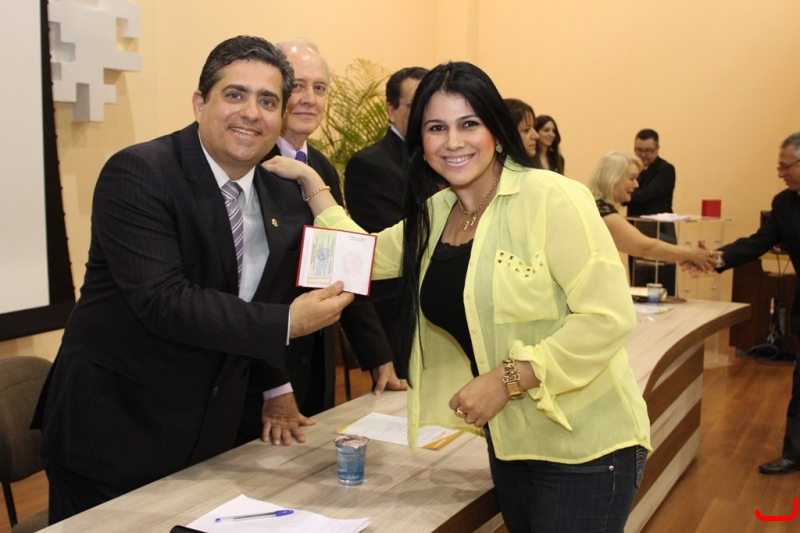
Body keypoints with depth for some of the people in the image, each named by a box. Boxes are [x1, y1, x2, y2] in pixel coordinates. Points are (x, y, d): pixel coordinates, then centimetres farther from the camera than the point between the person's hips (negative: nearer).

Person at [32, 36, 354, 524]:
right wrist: (285, 323, -27)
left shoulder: (286, 199, 2)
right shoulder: (137, 173, -17)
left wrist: (274, 387, 17)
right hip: (114, 430, -5)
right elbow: (162, 300, -27)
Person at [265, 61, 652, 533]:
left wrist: (508, 379, -21)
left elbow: (609, 316, -21)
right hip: (511, 443, 7)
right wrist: (310, 180, 12)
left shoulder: (550, 197, -17)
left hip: (585, 451, -6)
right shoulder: (435, 213, 6)